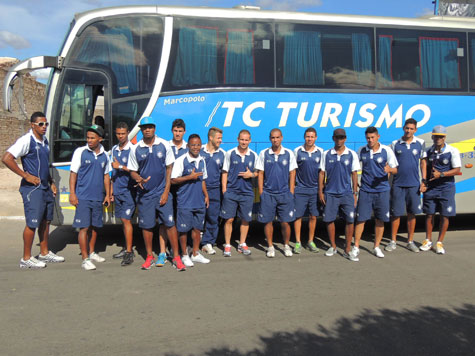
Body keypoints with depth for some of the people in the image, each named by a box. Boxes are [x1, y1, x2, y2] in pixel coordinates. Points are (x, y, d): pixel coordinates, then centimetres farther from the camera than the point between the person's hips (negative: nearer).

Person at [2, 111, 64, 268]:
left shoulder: (44, 141, 13)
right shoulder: (26, 140, -13)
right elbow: (6, 158, -21)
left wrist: (51, 182, 17)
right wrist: (26, 176, -19)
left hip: (45, 188, 9)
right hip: (32, 188, -9)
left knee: (45, 221, 15)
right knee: (32, 223, -3)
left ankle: (44, 253, 28)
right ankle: (26, 259, 9)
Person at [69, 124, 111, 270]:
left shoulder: (104, 155, 9)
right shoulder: (80, 152, -4)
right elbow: (73, 173, -3)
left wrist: (108, 194, 13)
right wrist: (72, 193, -9)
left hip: (98, 197, 5)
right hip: (83, 197, -4)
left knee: (95, 226, 13)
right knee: (84, 227, -6)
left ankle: (92, 252, 29)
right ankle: (85, 259, -1)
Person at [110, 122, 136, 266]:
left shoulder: (132, 149, -9)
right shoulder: (114, 149, 13)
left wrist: (121, 167, -18)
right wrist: (111, 190, 17)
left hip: (128, 190, -7)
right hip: (117, 191, 7)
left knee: (126, 219, -9)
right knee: (123, 220, 13)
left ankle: (129, 253, -6)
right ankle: (127, 248, 23)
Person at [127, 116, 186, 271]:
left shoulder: (164, 145, 0)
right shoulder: (135, 149, 2)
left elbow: (169, 168, 2)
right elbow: (132, 171, 8)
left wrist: (166, 191, -5)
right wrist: (139, 179, -16)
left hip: (162, 192, -1)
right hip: (144, 194, 1)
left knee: (169, 223, -4)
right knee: (146, 226, 8)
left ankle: (176, 257, 7)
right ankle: (149, 257, 24)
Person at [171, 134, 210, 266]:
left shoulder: (202, 160, 10)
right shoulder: (181, 160, -10)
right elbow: (173, 180, -12)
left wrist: (206, 195, 13)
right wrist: (190, 177, -17)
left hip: (199, 201, 6)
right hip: (185, 202, -5)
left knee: (197, 228, 12)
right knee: (184, 229, 3)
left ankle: (195, 254, 25)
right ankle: (184, 255, 19)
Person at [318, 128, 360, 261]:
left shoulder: (352, 154, 3)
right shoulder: (326, 154, 4)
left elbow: (354, 174, 5)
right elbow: (322, 173, 7)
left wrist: (355, 193, 2)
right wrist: (320, 192, 2)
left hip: (347, 193, -1)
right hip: (330, 193, 1)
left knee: (349, 220, -3)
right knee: (329, 220, 5)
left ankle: (347, 250, 7)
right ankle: (333, 247, 23)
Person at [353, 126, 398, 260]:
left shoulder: (386, 150, -4)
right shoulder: (362, 150, 2)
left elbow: (395, 170, -2)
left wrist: (389, 169, -25)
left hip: (382, 190, 0)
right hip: (365, 190, 1)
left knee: (380, 220, 6)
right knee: (360, 219, -1)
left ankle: (376, 247, 20)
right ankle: (356, 247, 11)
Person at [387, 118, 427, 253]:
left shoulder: (420, 143, 3)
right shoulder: (395, 144, 2)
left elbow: (423, 162, 8)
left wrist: (424, 180, 2)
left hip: (414, 184, 1)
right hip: (398, 184, -1)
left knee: (412, 213, 8)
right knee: (396, 213, 3)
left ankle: (410, 241, 21)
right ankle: (393, 241, 15)